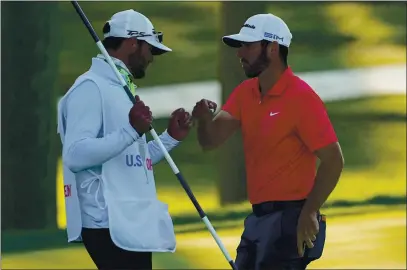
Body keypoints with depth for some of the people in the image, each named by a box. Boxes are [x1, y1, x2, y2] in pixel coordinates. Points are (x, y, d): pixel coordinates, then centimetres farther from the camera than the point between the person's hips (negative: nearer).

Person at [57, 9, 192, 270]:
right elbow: (75, 154, -23)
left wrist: (171, 137, 15)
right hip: (109, 224, -10)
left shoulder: (121, 89, 20)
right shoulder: (91, 87, -11)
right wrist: (131, 131, -29)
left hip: (131, 222, 10)